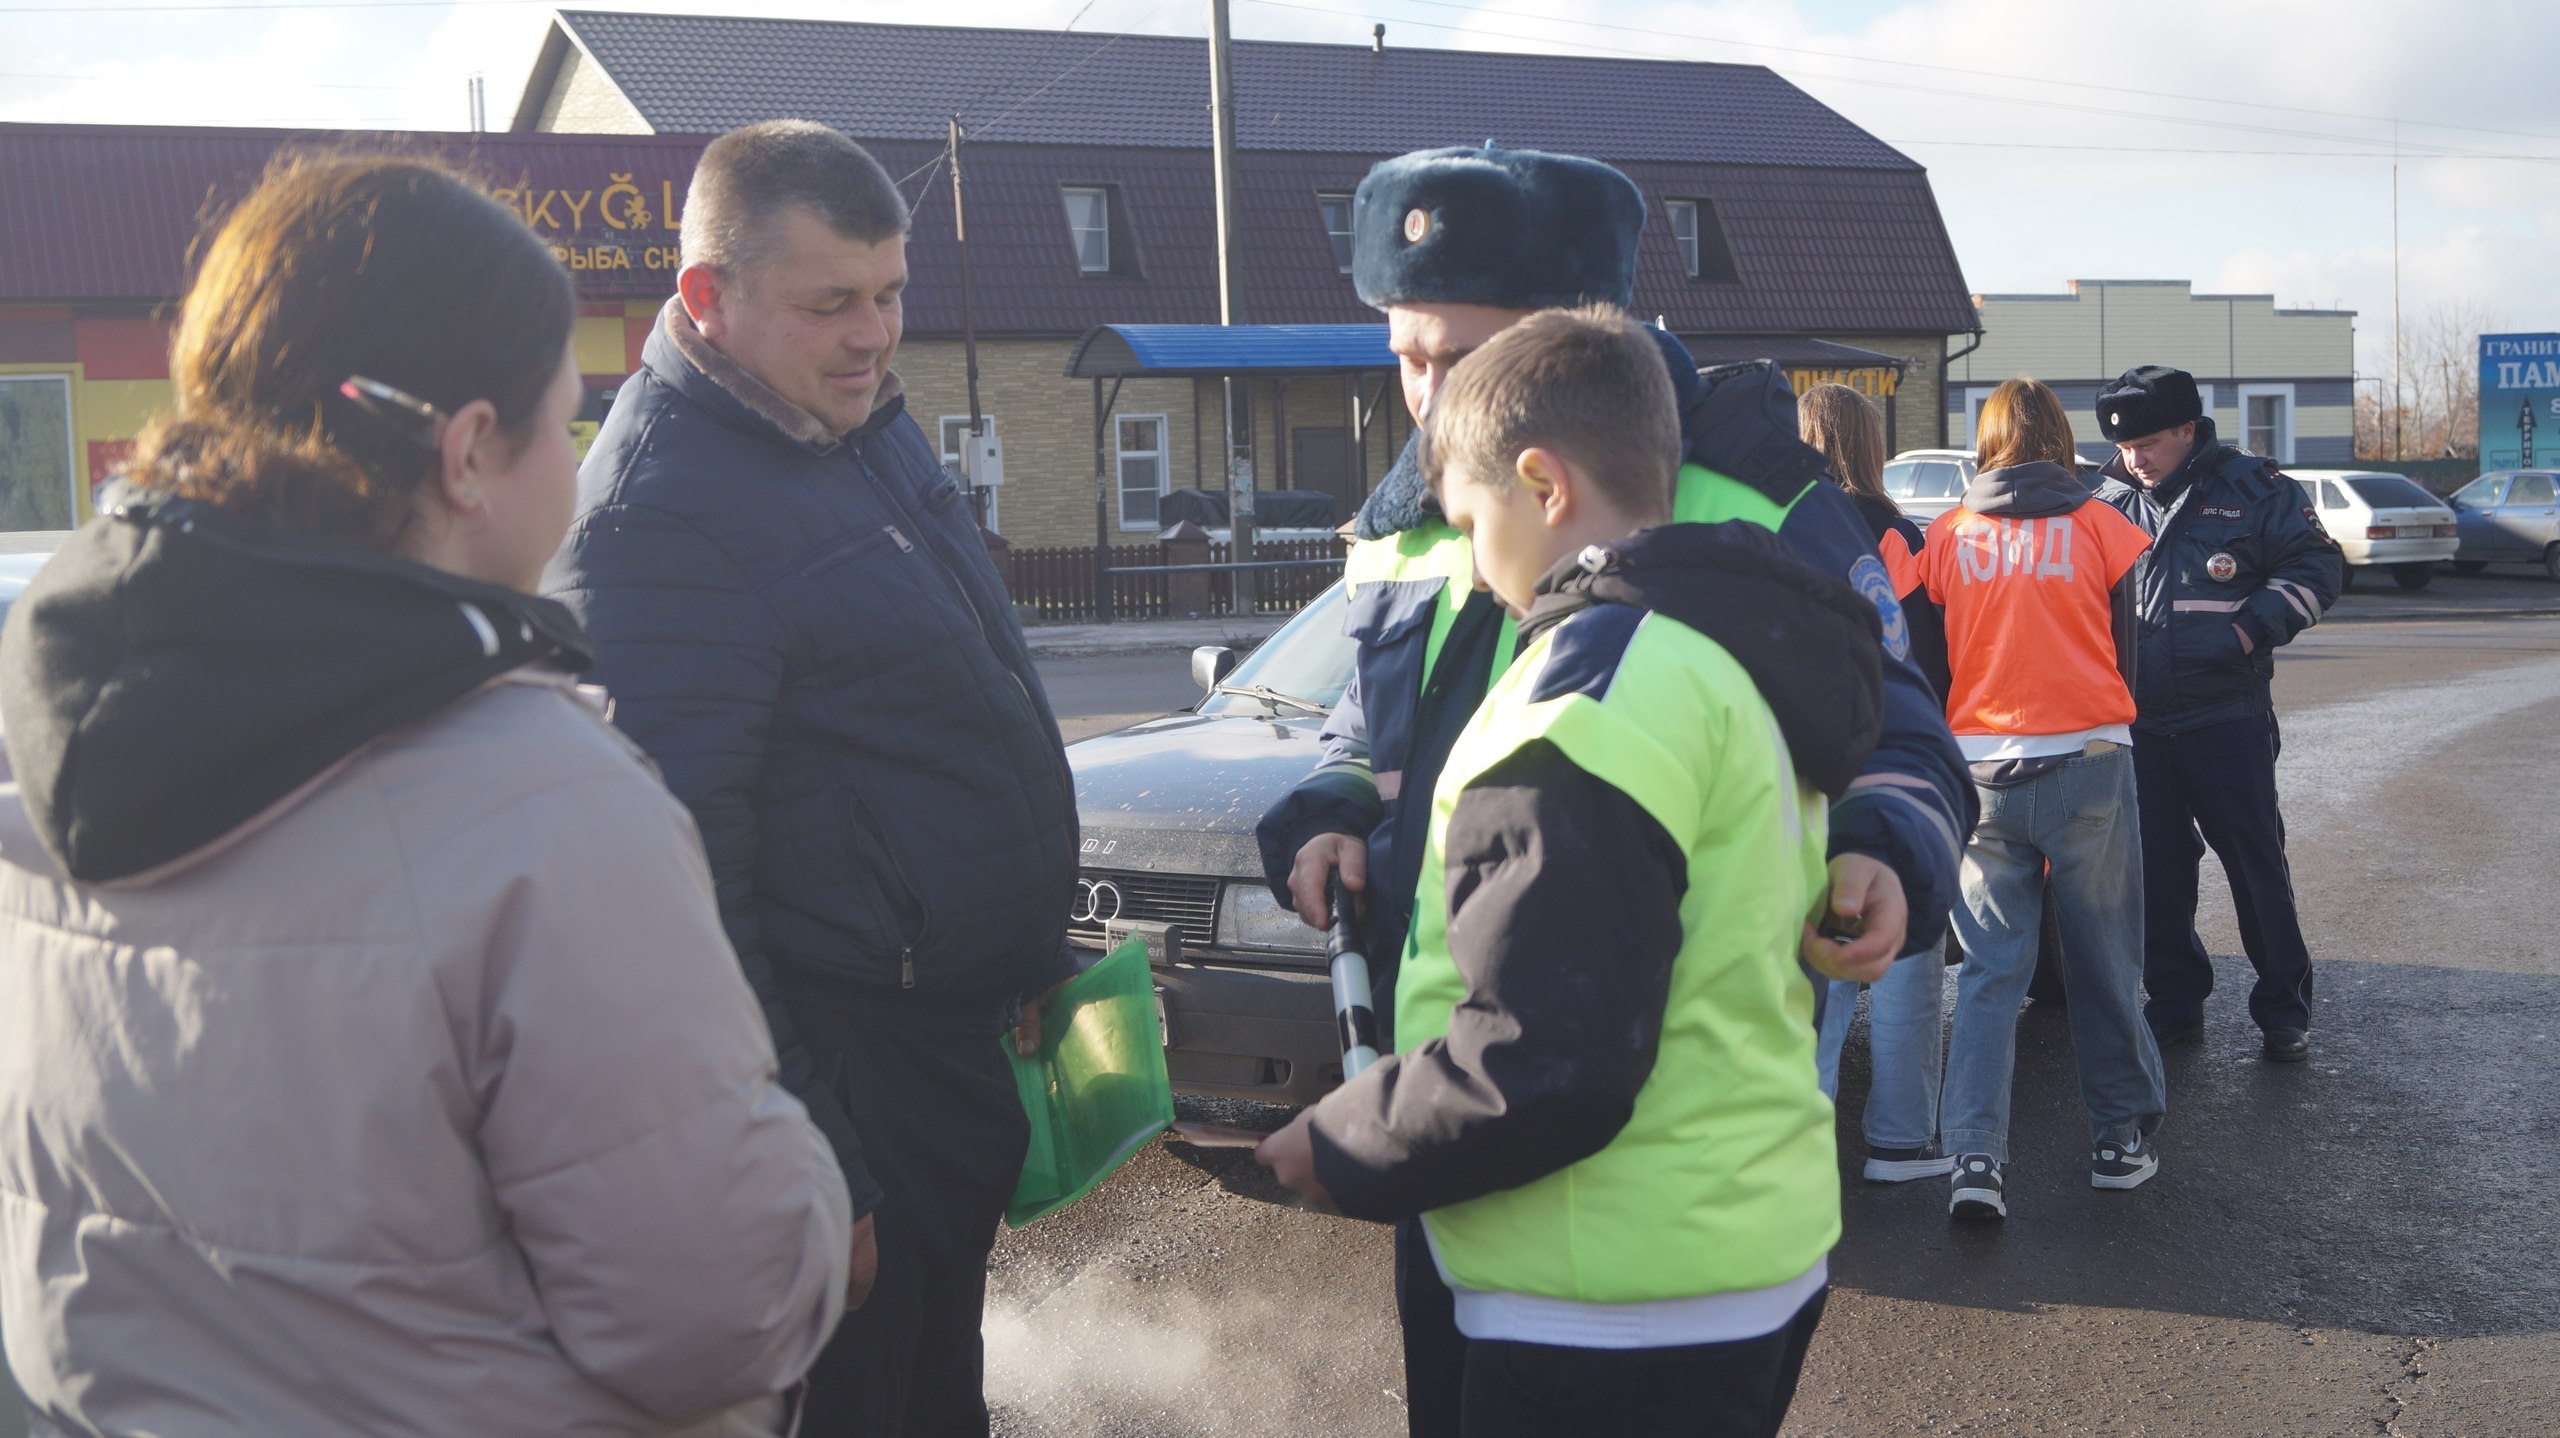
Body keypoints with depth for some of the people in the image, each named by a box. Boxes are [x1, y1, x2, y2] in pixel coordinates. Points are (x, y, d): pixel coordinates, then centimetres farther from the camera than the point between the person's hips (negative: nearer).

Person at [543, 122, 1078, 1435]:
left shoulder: (864, 418, 8)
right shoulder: (660, 512, -22)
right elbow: (679, 879, -24)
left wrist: (1033, 958, 19)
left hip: (964, 1029, 9)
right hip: (852, 1071, -9)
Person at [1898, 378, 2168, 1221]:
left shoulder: (1949, 535, 3)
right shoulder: (2096, 526, 1)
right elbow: (2125, 647, 10)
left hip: (1983, 769, 1)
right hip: (2088, 762, -1)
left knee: (1989, 970, 4)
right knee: (2105, 962, 11)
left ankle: (1974, 1156, -6)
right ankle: (2120, 1137, 22)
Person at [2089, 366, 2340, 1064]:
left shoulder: (2251, 486, -2)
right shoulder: (2106, 499, 8)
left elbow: (2317, 567, -1)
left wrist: (2251, 629, -12)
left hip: (2227, 716, -4)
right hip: (2136, 717, 4)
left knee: (2255, 859, -1)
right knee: (2156, 864, 8)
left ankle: (2283, 1008, 8)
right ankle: (2174, 1001, 20)